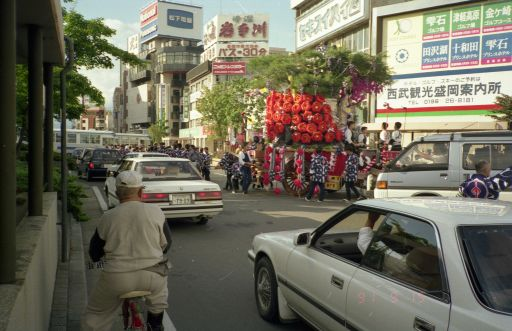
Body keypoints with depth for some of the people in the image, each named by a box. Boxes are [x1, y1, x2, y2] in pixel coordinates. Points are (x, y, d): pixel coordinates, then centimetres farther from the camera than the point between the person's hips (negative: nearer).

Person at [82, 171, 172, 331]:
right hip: (151, 278, 0)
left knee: (96, 314, 22)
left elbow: (94, 254, 10)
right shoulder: (155, 211, -2)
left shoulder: (108, 217, 0)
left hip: (117, 280, 0)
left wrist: (97, 258, 32)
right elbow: (166, 244, 9)